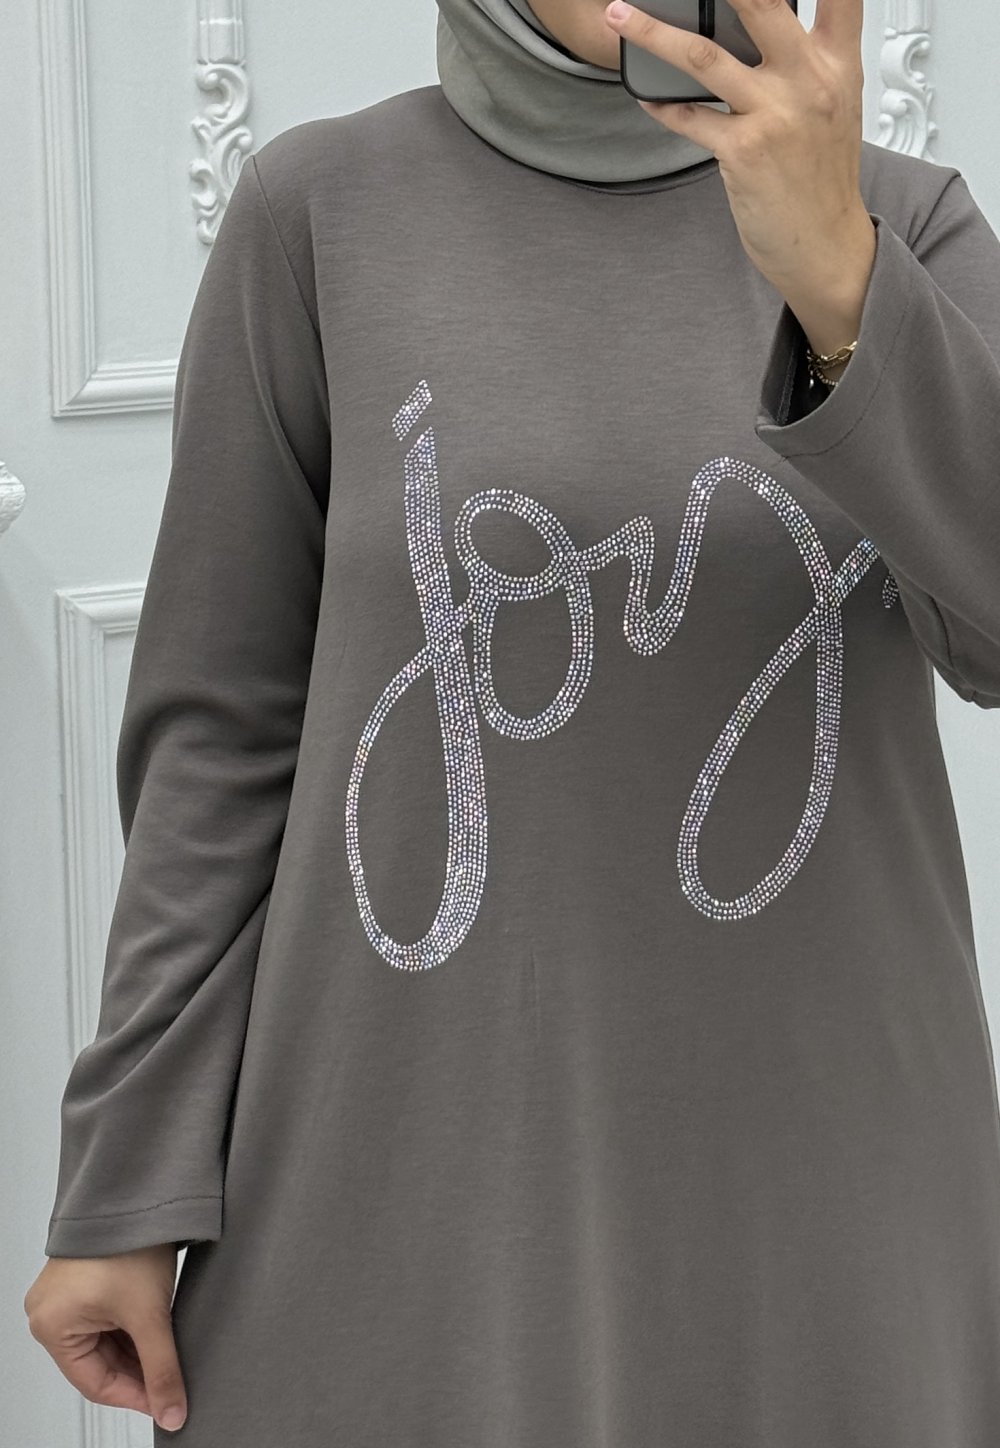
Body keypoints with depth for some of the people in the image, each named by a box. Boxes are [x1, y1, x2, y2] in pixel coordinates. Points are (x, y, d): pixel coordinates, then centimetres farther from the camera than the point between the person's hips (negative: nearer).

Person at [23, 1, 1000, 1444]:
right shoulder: (322, 208, -3)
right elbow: (226, 723, -1)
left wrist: (838, 272, -30)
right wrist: (128, 1184, -3)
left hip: (817, 1153, 1)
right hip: (424, 1159, -1)